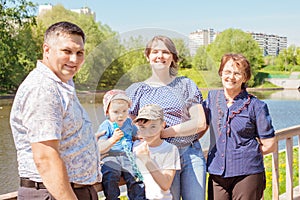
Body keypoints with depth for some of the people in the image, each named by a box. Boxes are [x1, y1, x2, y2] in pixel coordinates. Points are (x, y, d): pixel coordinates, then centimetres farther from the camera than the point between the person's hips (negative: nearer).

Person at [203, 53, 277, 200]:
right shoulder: (212, 98, 8)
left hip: (247, 175, -3)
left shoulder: (256, 106, -2)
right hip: (216, 174, 3)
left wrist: (244, 154, 2)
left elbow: (269, 145, 1)